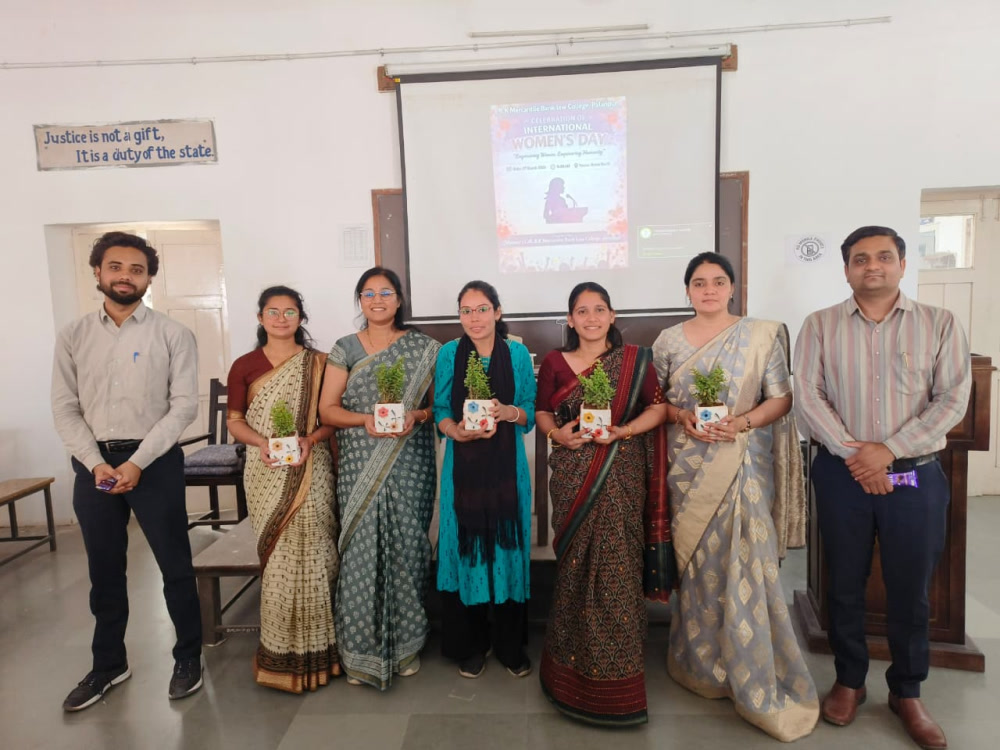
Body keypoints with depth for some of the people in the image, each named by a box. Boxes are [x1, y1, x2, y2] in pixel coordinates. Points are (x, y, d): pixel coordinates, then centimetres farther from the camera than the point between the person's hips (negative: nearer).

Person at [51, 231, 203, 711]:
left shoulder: (173, 335, -4)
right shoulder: (73, 337, 6)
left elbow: (184, 405, -9)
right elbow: (64, 408, 3)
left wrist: (137, 462, -15)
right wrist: (96, 463, -10)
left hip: (155, 463, -3)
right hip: (93, 465, 3)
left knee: (175, 566, 6)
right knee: (104, 572, 16)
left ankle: (188, 658, 24)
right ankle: (109, 664, 34)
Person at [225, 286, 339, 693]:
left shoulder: (318, 363, 3)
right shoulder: (244, 366, 6)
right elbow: (234, 420, 6)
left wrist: (311, 439, -15)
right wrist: (261, 441, -13)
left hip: (311, 472, -1)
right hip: (266, 474, 1)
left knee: (312, 555, -1)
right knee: (277, 558, 3)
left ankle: (315, 648, 16)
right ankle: (281, 651, 18)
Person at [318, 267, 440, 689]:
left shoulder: (423, 348, 5)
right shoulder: (345, 349, 7)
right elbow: (327, 409, 3)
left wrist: (417, 416, -15)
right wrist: (365, 419, -14)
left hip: (409, 466, 0)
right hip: (360, 468, 1)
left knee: (405, 546, 4)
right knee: (362, 551, 0)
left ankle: (405, 644, 23)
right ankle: (362, 651, 17)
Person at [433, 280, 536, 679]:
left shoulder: (517, 353, 1)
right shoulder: (448, 354, 1)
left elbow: (531, 410, 3)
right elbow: (440, 410, 1)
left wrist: (508, 412, -17)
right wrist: (458, 431, -18)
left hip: (507, 465, 0)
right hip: (463, 464, 0)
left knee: (507, 546, 6)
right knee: (465, 547, 6)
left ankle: (511, 644, 25)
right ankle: (471, 644, 24)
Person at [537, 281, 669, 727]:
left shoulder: (635, 360, 3)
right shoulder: (554, 363, 4)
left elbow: (657, 408, 2)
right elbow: (542, 413, 9)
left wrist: (622, 430, -13)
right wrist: (556, 432, -12)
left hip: (621, 476, 0)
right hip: (572, 477, 0)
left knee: (617, 568, 3)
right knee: (576, 567, 6)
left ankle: (617, 676, 23)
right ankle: (575, 668, 26)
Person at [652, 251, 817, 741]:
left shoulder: (761, 336, 0)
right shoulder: (668, 341, 5)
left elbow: (781, 398, -1)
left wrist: (742, 422, -17)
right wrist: (681, 416, -11)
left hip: (742, 465, -1)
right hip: (688, 466, 2)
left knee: (745, 563, -2)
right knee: (697, 562, 9)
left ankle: (757, 679, 16)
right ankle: (704, 664, 29)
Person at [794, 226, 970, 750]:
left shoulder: (940, 324, 2)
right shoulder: (819, 326, 2)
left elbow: (952, 399, -5)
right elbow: (807, 396, -6)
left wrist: (889, 450, -15)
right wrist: (851, 453, -15)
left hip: (916, 476, 0)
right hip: (841, 474, 0)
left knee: (910, 591, 10)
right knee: (844, 585, 11)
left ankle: (906, 693, 30)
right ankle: (849, 681, 30)